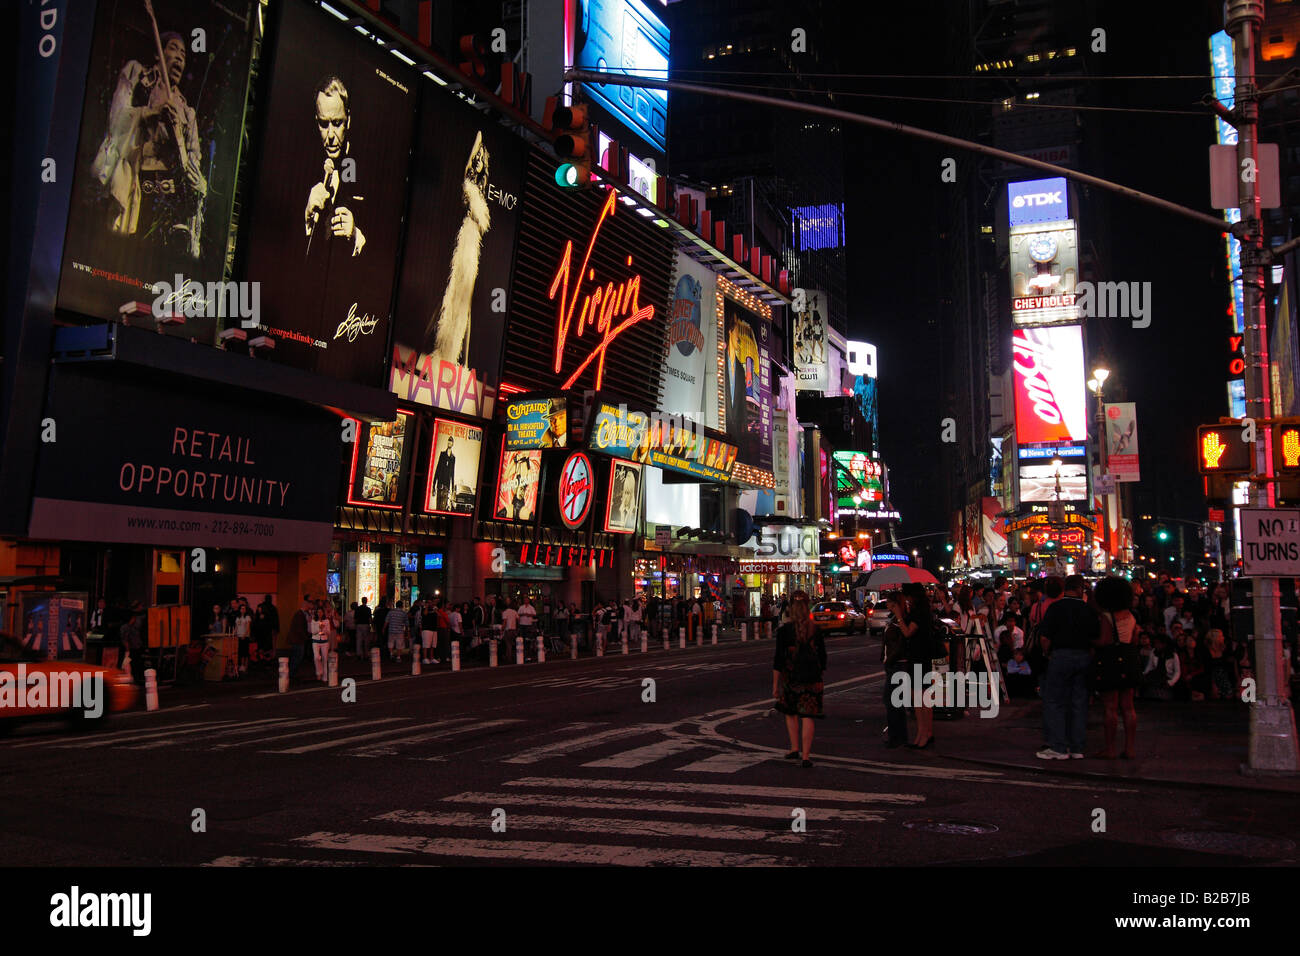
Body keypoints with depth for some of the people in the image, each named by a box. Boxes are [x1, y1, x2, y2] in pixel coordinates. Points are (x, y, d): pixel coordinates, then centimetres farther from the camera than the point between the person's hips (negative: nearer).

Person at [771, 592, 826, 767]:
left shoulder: (784, 630, -9)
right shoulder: (816, 630, -1)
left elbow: (778, 660, -8)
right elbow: (822, 656, 5)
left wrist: (775, 685, -2)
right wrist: (821, 674, 19)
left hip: (790, 677, -1)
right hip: (812, 678, 1)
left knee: (790, 713, 20)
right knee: (808, 716, 2)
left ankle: (795, 748, 22)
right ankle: (805, 755, -1)